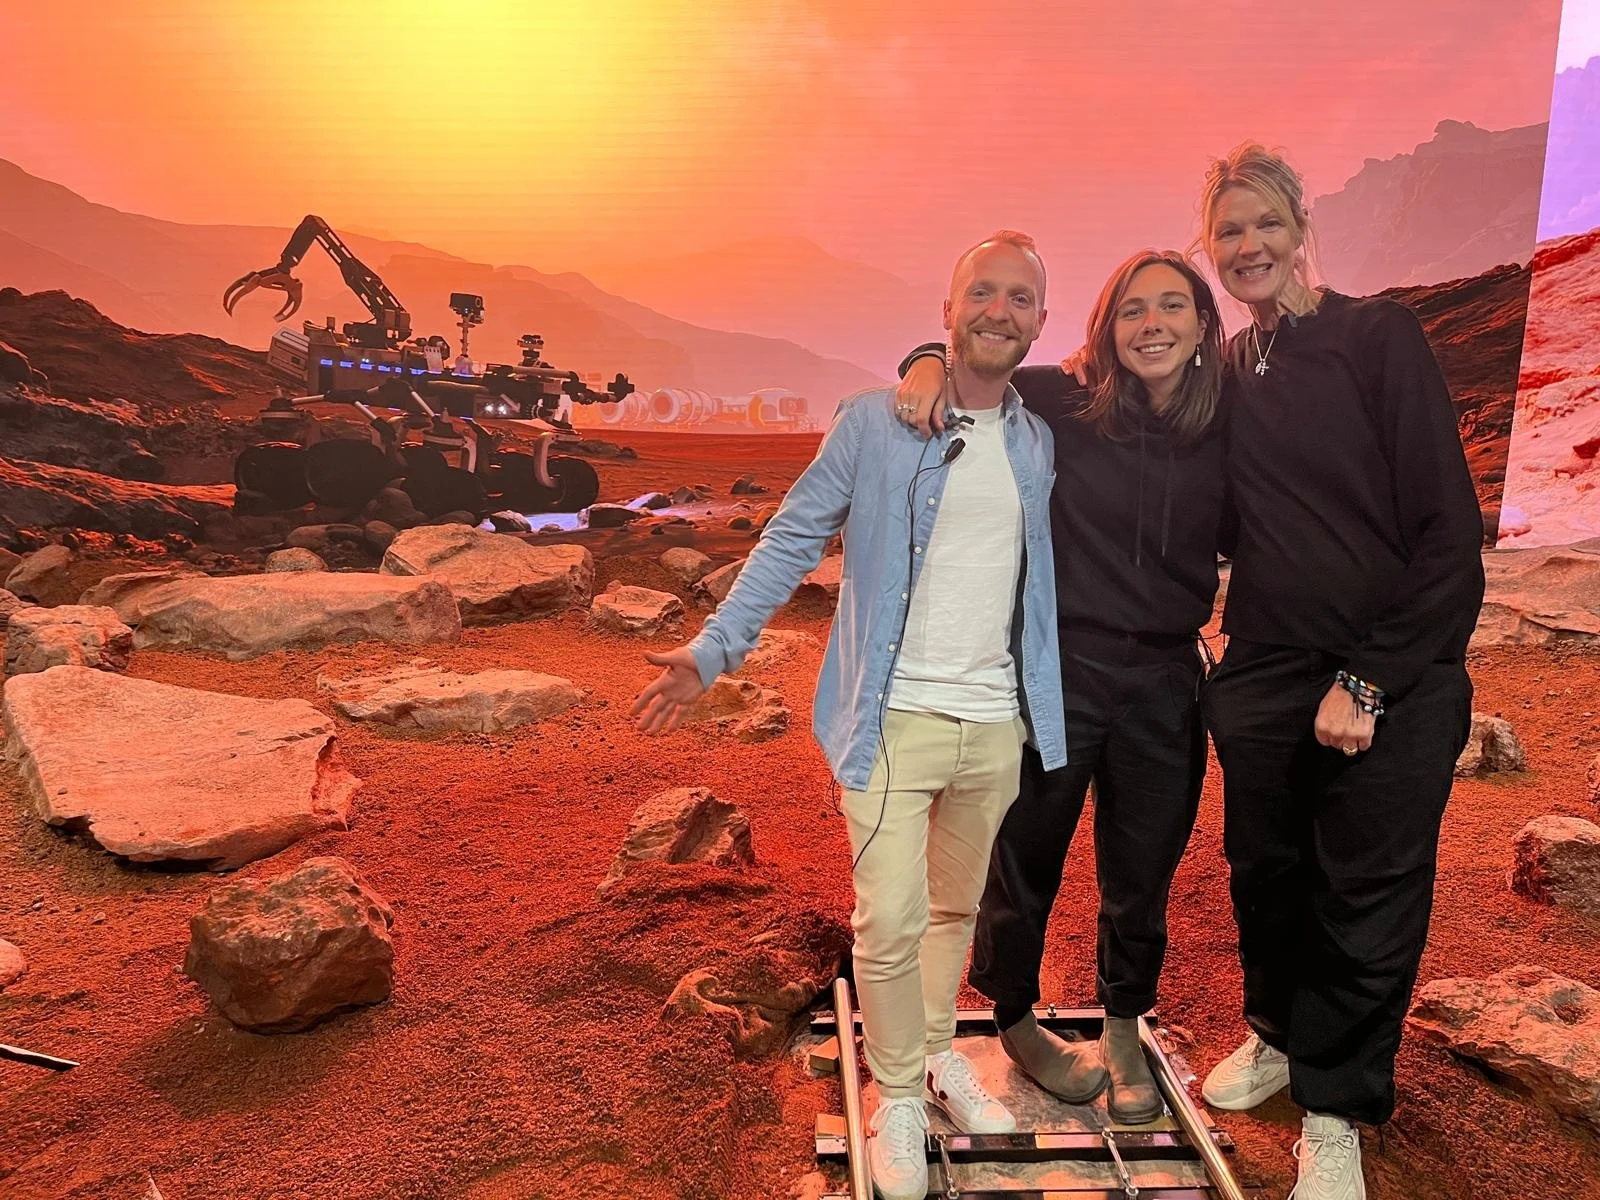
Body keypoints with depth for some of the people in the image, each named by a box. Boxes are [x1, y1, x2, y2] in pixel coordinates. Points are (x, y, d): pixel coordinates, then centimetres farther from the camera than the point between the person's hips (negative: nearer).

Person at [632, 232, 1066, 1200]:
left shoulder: (1044, 442, 6)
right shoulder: (873, 422, -4)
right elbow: (794, 540, -4)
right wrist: (713, 649, -9)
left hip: (1000, 723, 4)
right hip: (895, 717, -3)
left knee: (959, 908, 19)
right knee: (889, 921, -4)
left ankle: (938, 1048, 42)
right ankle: (900, 1093, 21)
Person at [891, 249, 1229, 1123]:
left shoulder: (1224, 437, 0)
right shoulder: (1061, 407, -9)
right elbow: (974, 373, 2)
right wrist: (929, 363, -20)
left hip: (1163, 688, 3)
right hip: (1056, 672, -3)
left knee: (1142, 877, 17)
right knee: (1026, 862, 13)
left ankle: (1124, 1033, 45)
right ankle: (1015, 1020, 41)